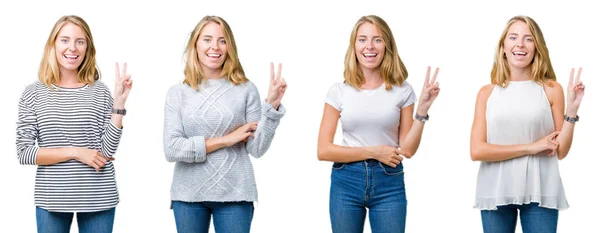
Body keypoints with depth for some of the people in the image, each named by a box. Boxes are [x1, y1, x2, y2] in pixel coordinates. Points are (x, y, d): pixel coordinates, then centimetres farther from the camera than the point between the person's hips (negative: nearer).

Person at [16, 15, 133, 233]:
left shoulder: (100, 92, 0)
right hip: (51, 199, -1)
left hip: (98, 199, 1)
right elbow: (24, 152, -5)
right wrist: (75, 152, -12)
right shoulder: (33, 93, -1)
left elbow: (107, 151, -6)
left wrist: (119, 102, -12)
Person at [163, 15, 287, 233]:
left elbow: (257, 148, -2)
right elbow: (171, 149, -7)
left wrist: (272, 105, -13)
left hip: (234, 194, -1)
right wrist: (225, 140, -9)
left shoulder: (245, 90, 0)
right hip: (189, 194, 1)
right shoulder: (178, 93, 2)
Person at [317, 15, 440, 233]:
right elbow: (323, 150, -4)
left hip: (389, 184, 0)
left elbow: (407, 149, -1)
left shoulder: (402, 90, 2)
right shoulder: (339, 91, 1)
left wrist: (422, 109, -11)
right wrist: (373, 152, -11)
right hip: (346, 182, 0)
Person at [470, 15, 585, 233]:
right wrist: (530, 147, -11)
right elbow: (477, 151, -7)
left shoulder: (551, 90, 2)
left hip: (539, 193, -1)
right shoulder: (488, 93, 2)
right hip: (496, 192, 1)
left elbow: (560, 151, 2)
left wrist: (572, 110, -10)